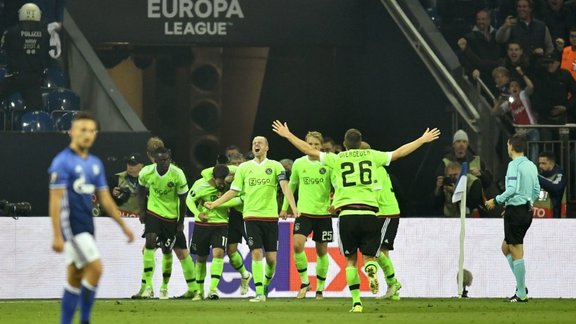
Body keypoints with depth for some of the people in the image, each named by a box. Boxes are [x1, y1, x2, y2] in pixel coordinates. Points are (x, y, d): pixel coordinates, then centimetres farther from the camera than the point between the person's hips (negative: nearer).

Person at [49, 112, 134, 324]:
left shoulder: (95, 164, 12)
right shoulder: (62, 162, -10)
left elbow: (105, 198, 18)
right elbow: (55, 200, -14)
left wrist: (123, 225, 16)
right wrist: (57, 235, -19)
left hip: (86, 227, 8)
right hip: (70, 225, -8)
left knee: (75, 278, 8)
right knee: (95, 268, -15)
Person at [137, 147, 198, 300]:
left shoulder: (178, 174, -18)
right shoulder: (146, 173, -13)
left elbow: (182, 200, -7)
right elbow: (141, 191, 9)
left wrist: (181, 222, -4)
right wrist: (142, 211, 1)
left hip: (172, 216, 0)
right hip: (153, 212, 0)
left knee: (181, 250, 4)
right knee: (150, 241, -22)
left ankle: (193, 288, 17)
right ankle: (148, 286, -20)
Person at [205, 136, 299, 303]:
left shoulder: (275, 166, 2)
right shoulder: (244, 168, 8)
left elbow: (285, 186, -10)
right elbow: (233, 191, 13)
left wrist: (293, 206, -25)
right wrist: (214, 203, 5)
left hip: (270, 216, 0)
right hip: (251, 215, 0)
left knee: (271, 257, 1)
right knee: (256, 253, -11)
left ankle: (266, 283, 30)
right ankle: (259, 293, -9)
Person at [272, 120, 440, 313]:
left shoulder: (336, 159, 10)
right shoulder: (372, 156, 12)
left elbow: (309, 151, 12)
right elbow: (400, 153, 18)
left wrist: (287, 135, 23)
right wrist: (423, 140, 31)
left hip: (346, 213, 0)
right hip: (369, 213, 0)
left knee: (351, 259, 9)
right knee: (369, 255, 8)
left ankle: (356, 302, -2)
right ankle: (371, 270, -29)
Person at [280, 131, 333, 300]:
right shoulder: (299, 163, 4)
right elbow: (291, 186, 17)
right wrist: (285, 207, 18)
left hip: (323, 213, -1)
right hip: (304, 212, 1)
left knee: (321, 251, 5)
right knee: (297, 244, -18)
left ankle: (320, 288, 18)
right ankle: (304, 281, -3)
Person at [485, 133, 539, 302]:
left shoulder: (514, 165, -13)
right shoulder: (531, 166, 11)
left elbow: (512, 189, -22)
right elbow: (536, 191, 15)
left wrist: (496, 200, -9)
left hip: (515, 212, -9)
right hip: (527, 210, 9)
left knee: (516, 253, -4)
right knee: (506, 248, 20)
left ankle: (521, 294, -4)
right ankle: (521, 286, 12)